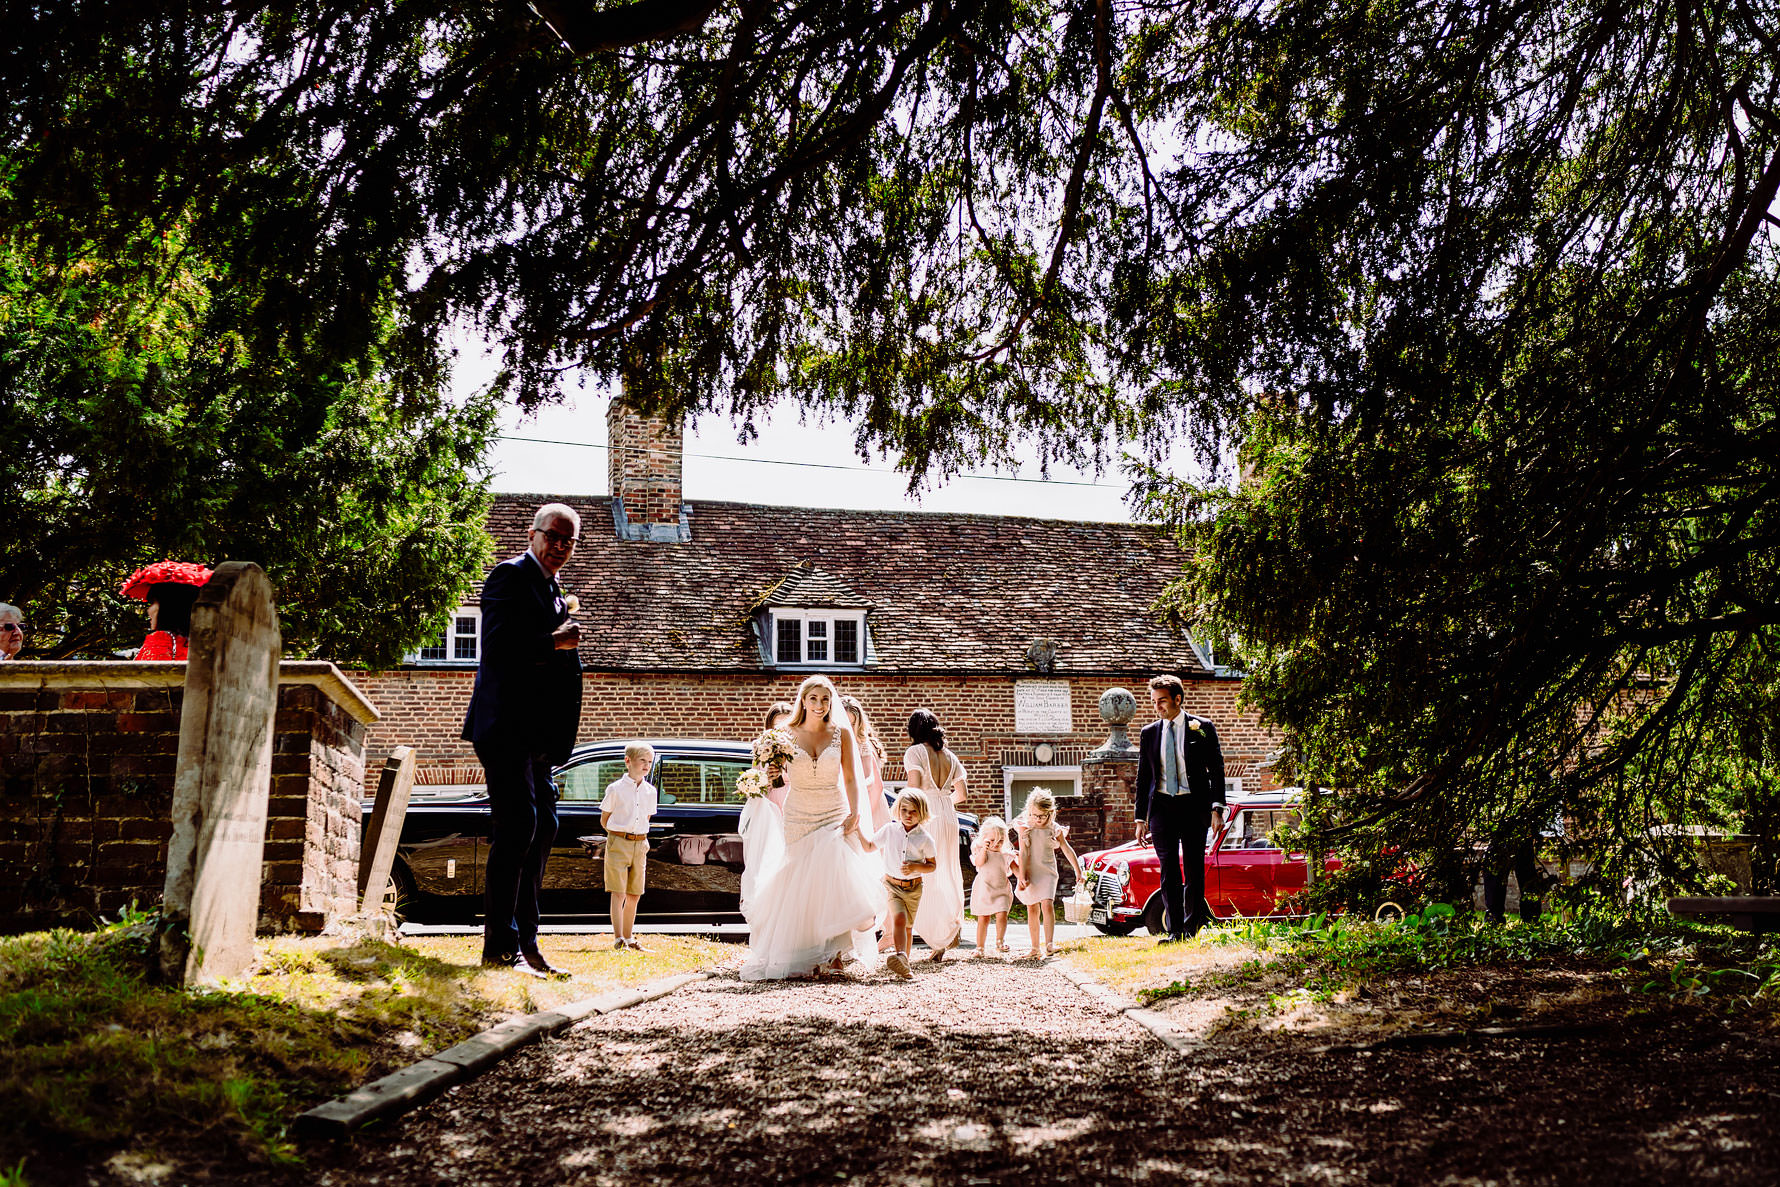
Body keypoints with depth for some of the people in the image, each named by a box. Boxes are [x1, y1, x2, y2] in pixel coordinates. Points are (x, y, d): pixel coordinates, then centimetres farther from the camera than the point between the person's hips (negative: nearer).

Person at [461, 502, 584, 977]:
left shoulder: (553, 591, 22)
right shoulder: (511, 576, -6)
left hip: (535, 735, 10)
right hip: (507, 725, -10)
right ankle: (501, 947, -8)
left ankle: (525, 944, 17)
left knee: (542, 827, 10)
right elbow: (497, 646, -19)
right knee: (517, 827, -13)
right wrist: (554, 642, -15)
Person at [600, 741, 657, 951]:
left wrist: (637, 836, 12)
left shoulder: (650, 792, 8)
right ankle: (619, 938, -8)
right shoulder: (616, 789, -4)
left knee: (634, 894, 8)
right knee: (618, 893, -7)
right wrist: (620, 835, 4)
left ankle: (628, 937, 17)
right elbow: (604, 820, 3)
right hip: (618, 844, -5)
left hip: (640, 845, 5)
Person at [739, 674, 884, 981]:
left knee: (834, 879, -12)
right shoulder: (789, 734, 1)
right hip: (799, 817, 1)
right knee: (801, 886, 2)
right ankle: (805, 957, 11)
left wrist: (854, 813, -11)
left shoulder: (842, 733, 1)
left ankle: (835, 955, -11)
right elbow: (783, 778, 6)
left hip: (835, 816, -1)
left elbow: (851, 778, 2)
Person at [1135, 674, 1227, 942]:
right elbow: (1143, 778, 13)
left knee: (1194, 869, 3)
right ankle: (1174, 931, -5)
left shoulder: (1203, 728, 3)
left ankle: (1191, 928, 12)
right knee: (1169, 869, -4)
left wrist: (1217, 807, -9)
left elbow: (1216, 769, 2)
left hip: (1193, 805, -2)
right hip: (1162, 806, 2)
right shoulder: (1148, 733, 10)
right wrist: (1141, 818, 9)